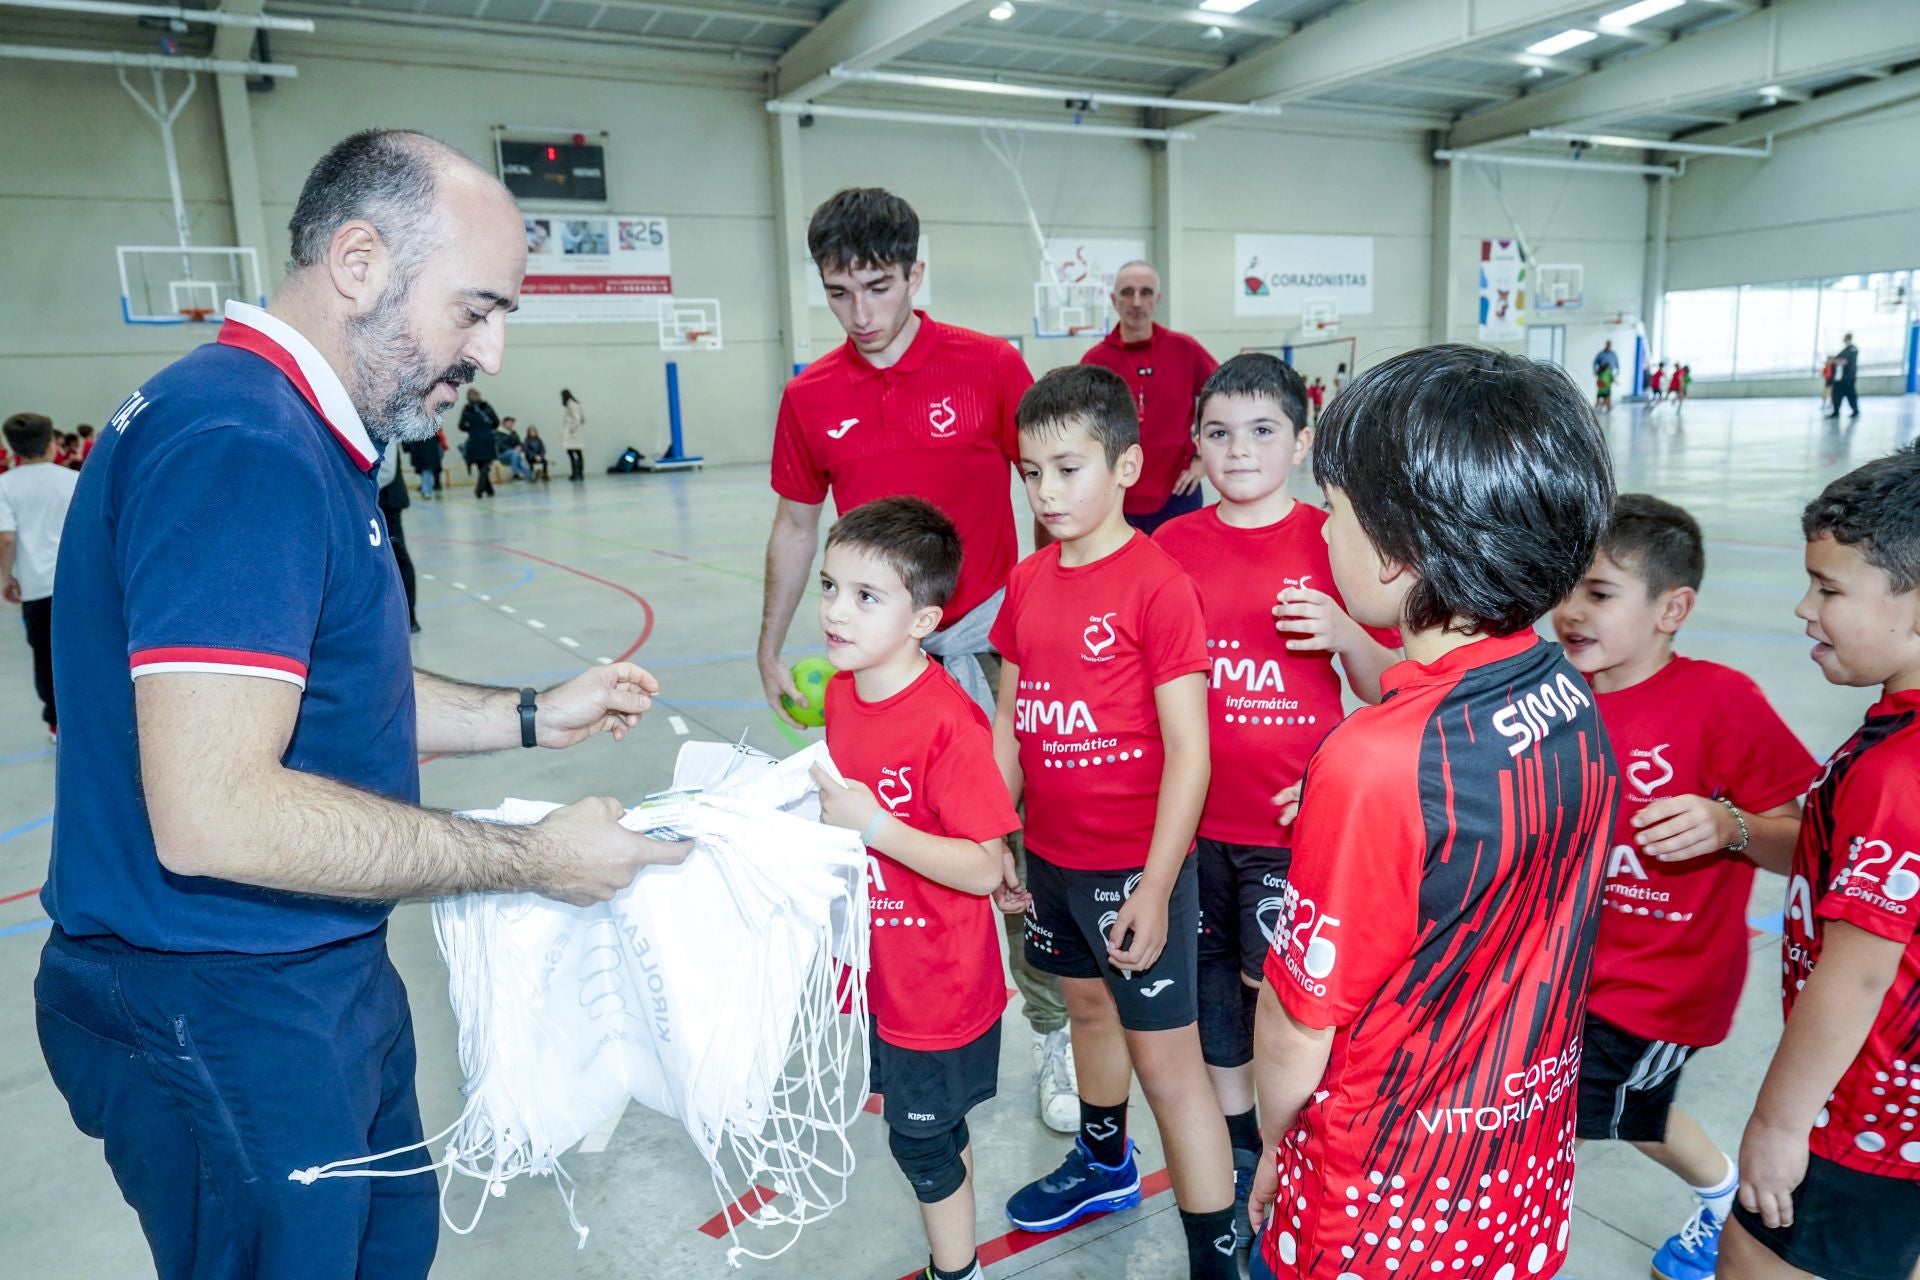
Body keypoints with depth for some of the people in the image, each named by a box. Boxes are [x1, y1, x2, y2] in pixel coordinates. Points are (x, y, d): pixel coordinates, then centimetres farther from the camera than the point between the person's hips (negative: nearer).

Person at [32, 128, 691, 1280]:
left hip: (317, 982, 10)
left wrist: (529, 718, 9)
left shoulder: (296, 438, 10)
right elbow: (212, 816, -31)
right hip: (226, 1015, -10)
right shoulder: (239, 446, -25)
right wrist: (530, 859, -22)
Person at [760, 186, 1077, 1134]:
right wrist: (770, 651, 16)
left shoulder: (989, 366, -5)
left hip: (990, 638, -2)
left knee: (1024, 842, 1)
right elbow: (795, 527, 13)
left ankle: (1054, 1036, 18)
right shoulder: (809, 398, 3)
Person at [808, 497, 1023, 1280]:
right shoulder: (841, 693, -3)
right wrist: (816, 804, -5)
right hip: (880, 974, 7)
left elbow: (985, 868, -26)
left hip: (938, 990, -7)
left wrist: (873, 825, -31)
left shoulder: (949, 723, -28)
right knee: (939, 1129, 26)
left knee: (920, 1141, 14)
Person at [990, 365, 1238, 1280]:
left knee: (1166, 1059, 2)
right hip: (1052, 854, 7)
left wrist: (1155, 887, -17)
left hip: (1135, 865, -7)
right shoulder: (1028, 581, 3)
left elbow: (1189, 755, -17)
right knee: (1088, 1006, 26)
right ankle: (1105, 1166, 50)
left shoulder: (1159, 584, -18)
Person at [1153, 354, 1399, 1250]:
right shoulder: (1173, 545, 1)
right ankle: (1238, 1148, 37)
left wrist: (1345, 632, -19)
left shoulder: (1333, 545, -5)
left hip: (1293, 822, -3)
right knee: (1212, 979, 15)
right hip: (1192, 817, 3)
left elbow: (1384, 688, -1)